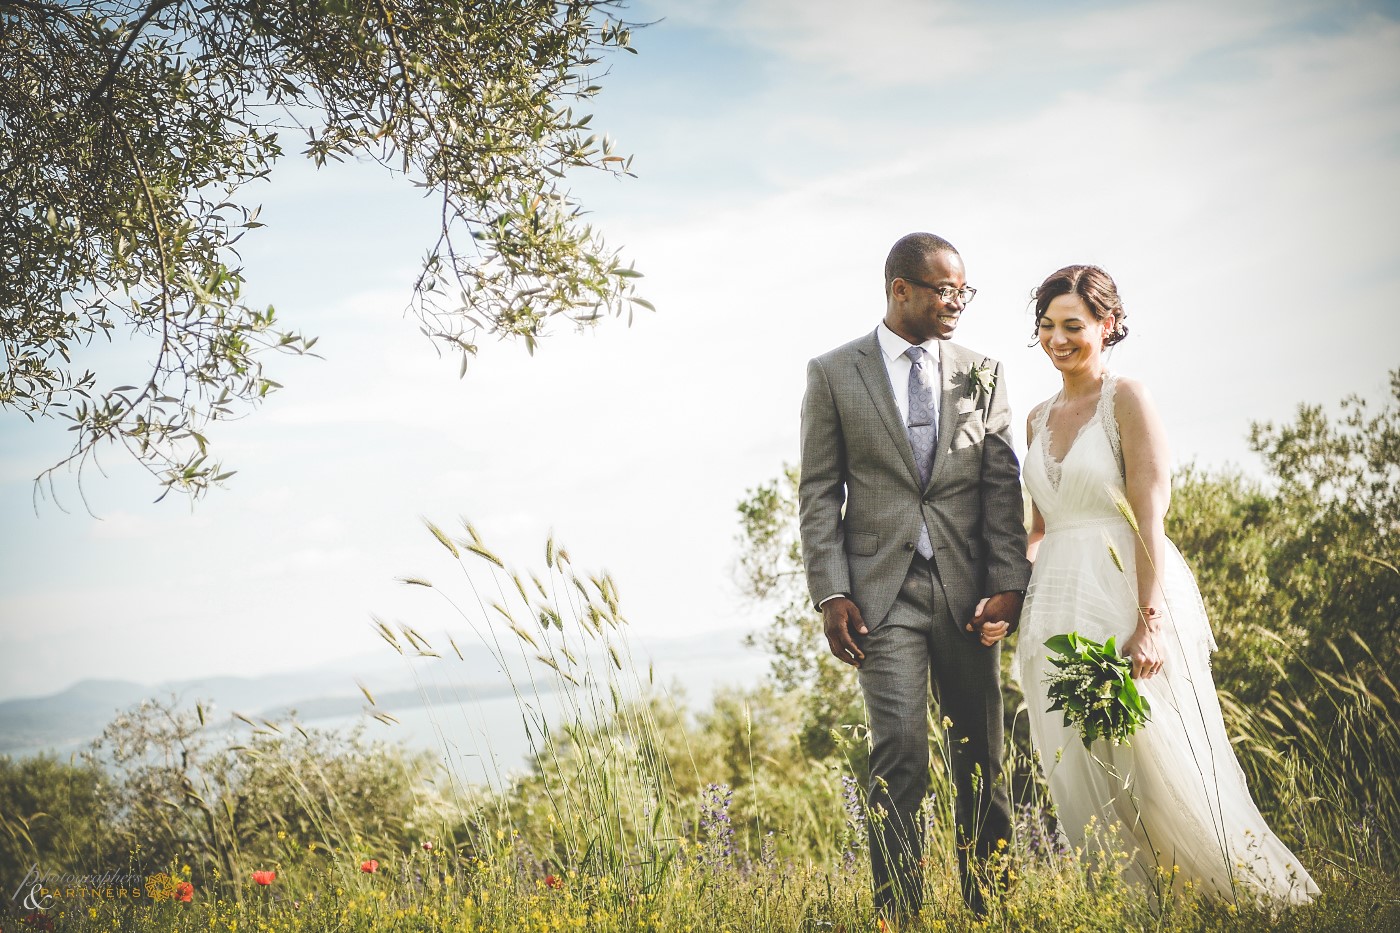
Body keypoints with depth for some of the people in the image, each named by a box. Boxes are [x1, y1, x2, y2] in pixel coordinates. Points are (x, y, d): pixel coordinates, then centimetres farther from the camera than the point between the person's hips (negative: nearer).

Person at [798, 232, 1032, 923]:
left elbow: (1002, 484, 6)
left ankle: (990, 907, 17)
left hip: (967, 587, 3)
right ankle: (898, 913, -4)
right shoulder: (833, 374, 5)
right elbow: (819, 493, 3)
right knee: (901, 755, -13)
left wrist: (1007, 583, -6)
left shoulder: (981, 374, 11)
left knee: (981, 761, 7)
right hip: (883, 590, -3)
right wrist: (831, 594, -7)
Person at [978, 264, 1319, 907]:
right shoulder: (1039, 419, 15)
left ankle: (1263, 897, 10)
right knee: (1086, 777, 6)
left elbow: (1150, 518, -12)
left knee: (1161, 766, -5)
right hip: (1060, 607, 6)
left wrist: (1150, 619, -20)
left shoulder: (1127, 400, -5)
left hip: (1125, 595, -6)